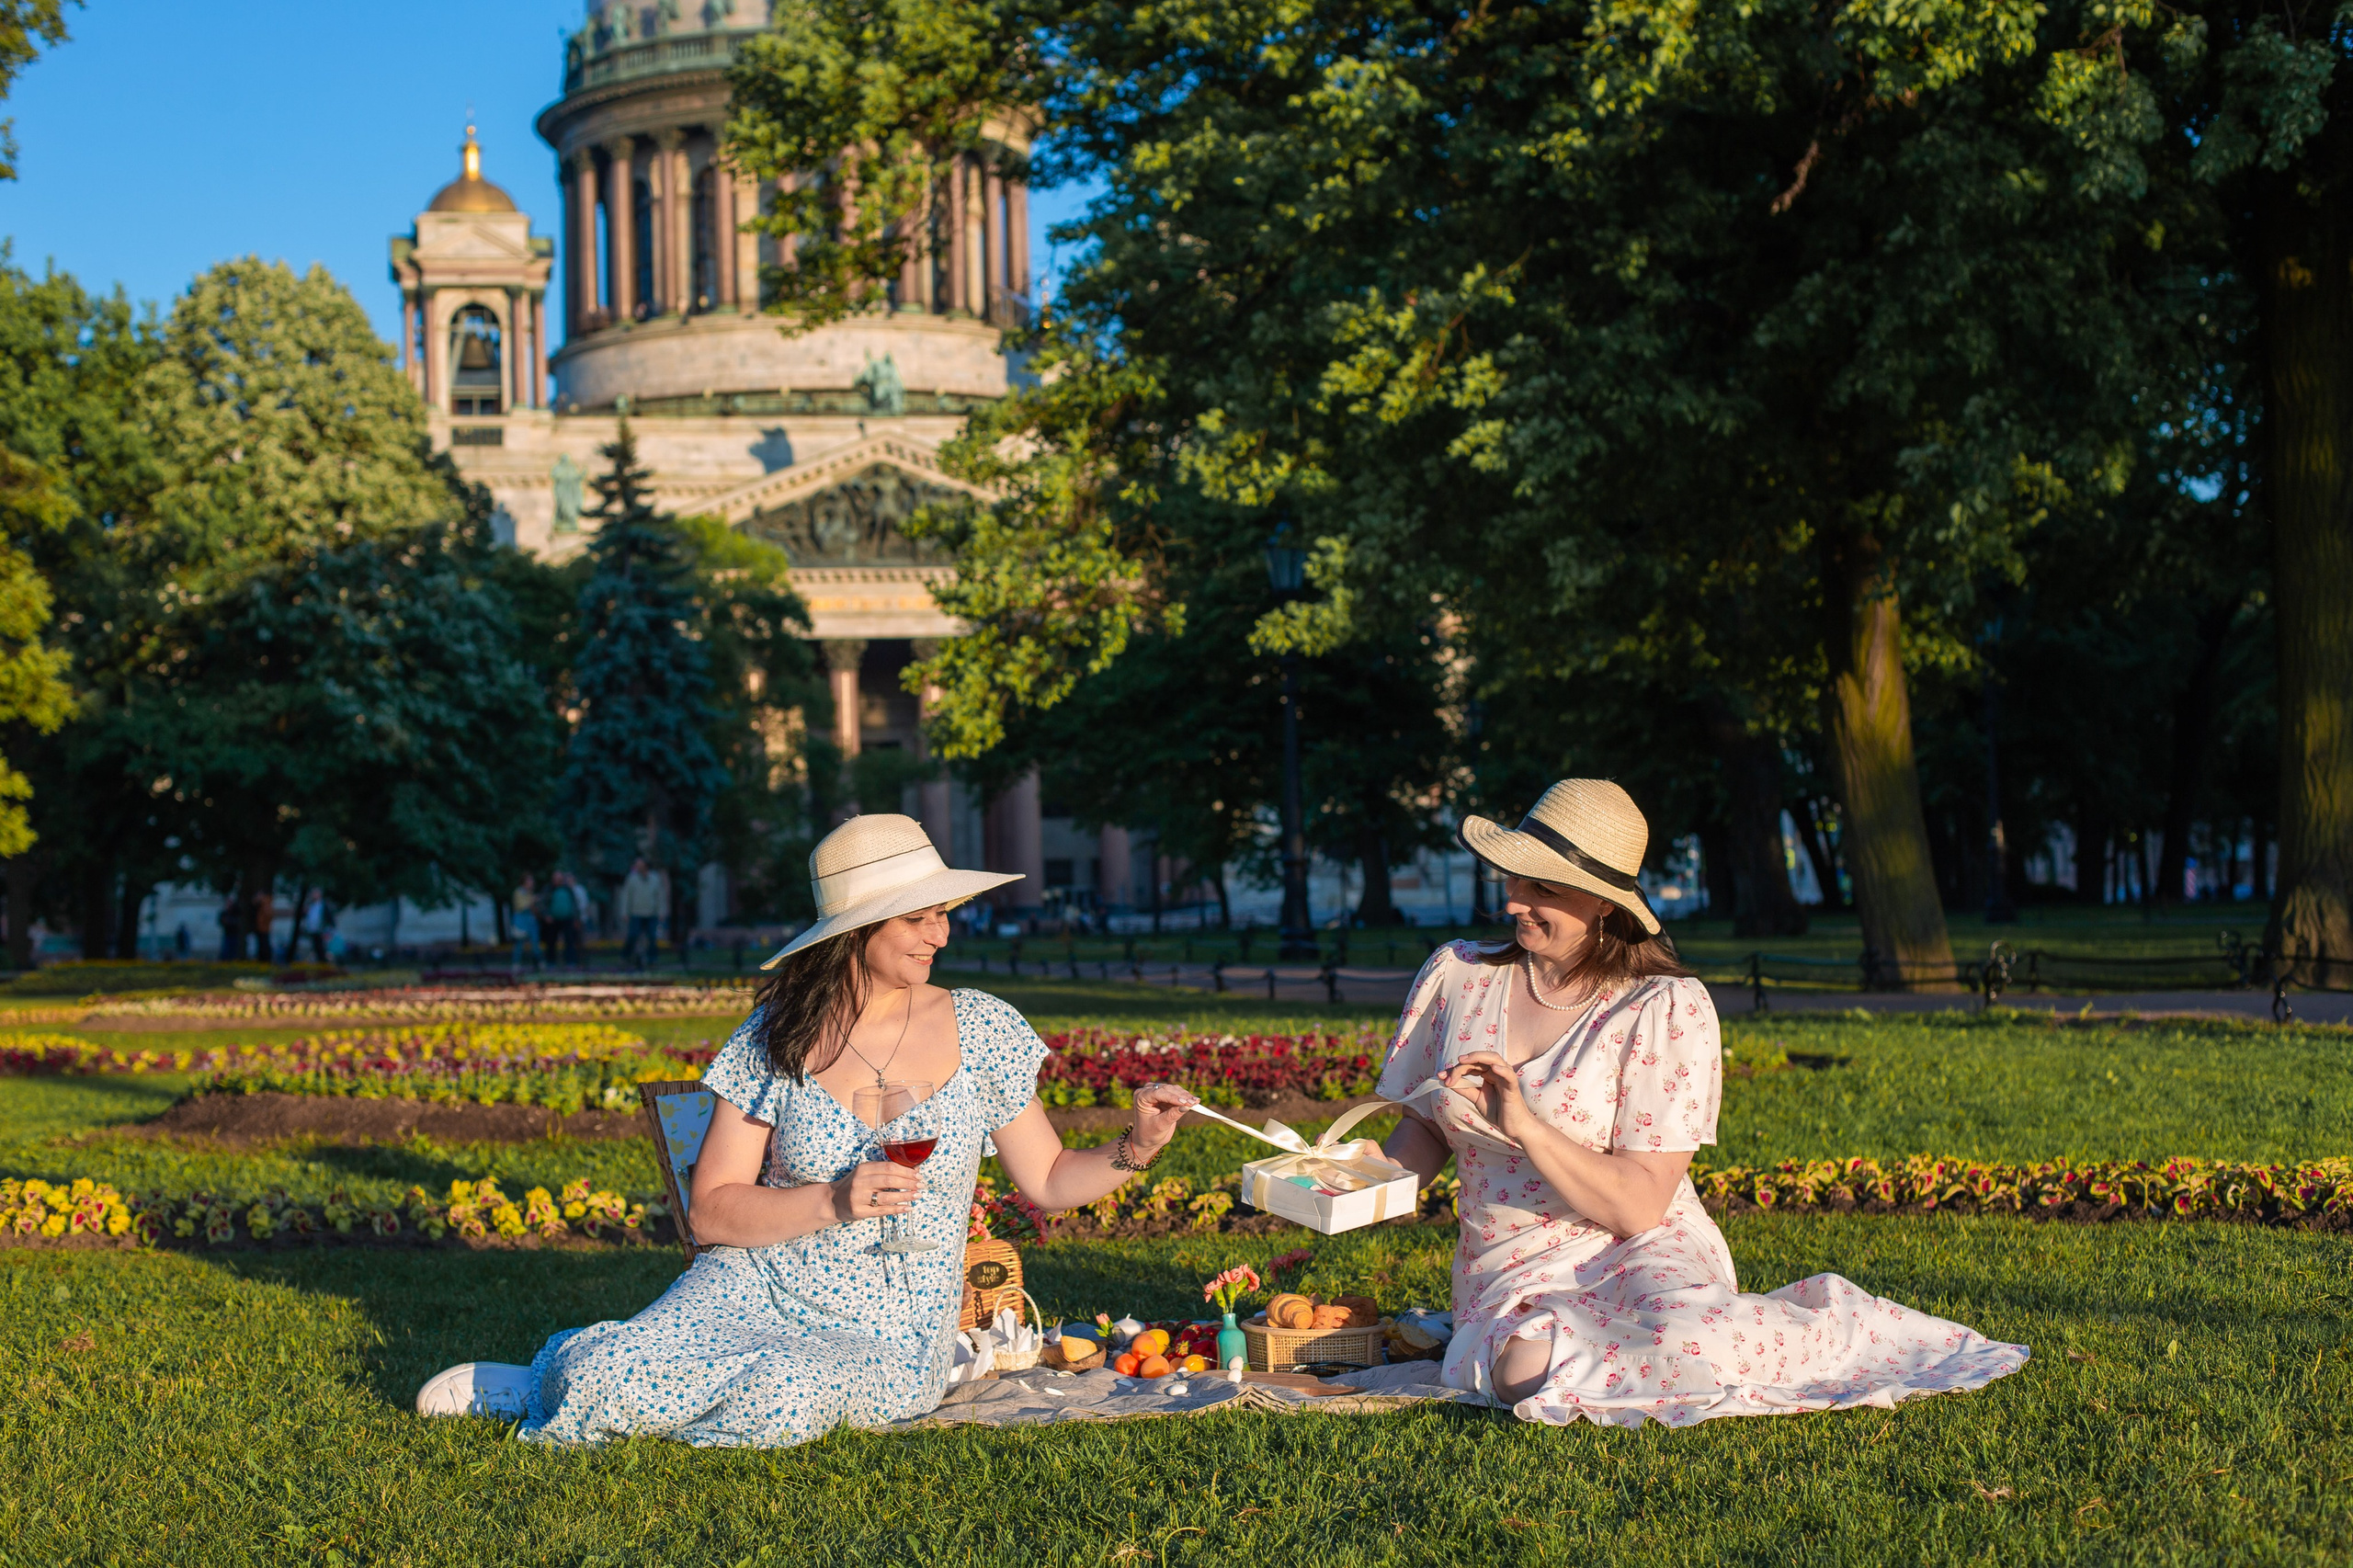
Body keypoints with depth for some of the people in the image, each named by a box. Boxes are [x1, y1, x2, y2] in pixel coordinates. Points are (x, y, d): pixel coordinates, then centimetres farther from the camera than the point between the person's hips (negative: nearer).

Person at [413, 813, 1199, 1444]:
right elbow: (711, 1212, -3)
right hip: (761, 1287, -1)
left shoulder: (980, 1031, 1)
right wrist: (833, 1201, -17)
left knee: (790, 1395, -35)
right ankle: (574, 1376, 9)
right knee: (602, 1379, -31)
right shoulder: (774, 1042, -2)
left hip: (892, 1338, 1)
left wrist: (1135, 1148, -11)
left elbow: (1048, 1180, 7)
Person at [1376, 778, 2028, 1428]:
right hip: (1509, 1277, 2)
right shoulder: (1457, 975, 5)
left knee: (1679, 1345, -37)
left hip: (1643, 1258, -1)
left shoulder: (1669, 1009, -7)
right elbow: (1421, 1136, 15)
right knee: (1527, 1370, -36)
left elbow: (1640, 1206, -12)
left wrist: (1525, 1126, -23)